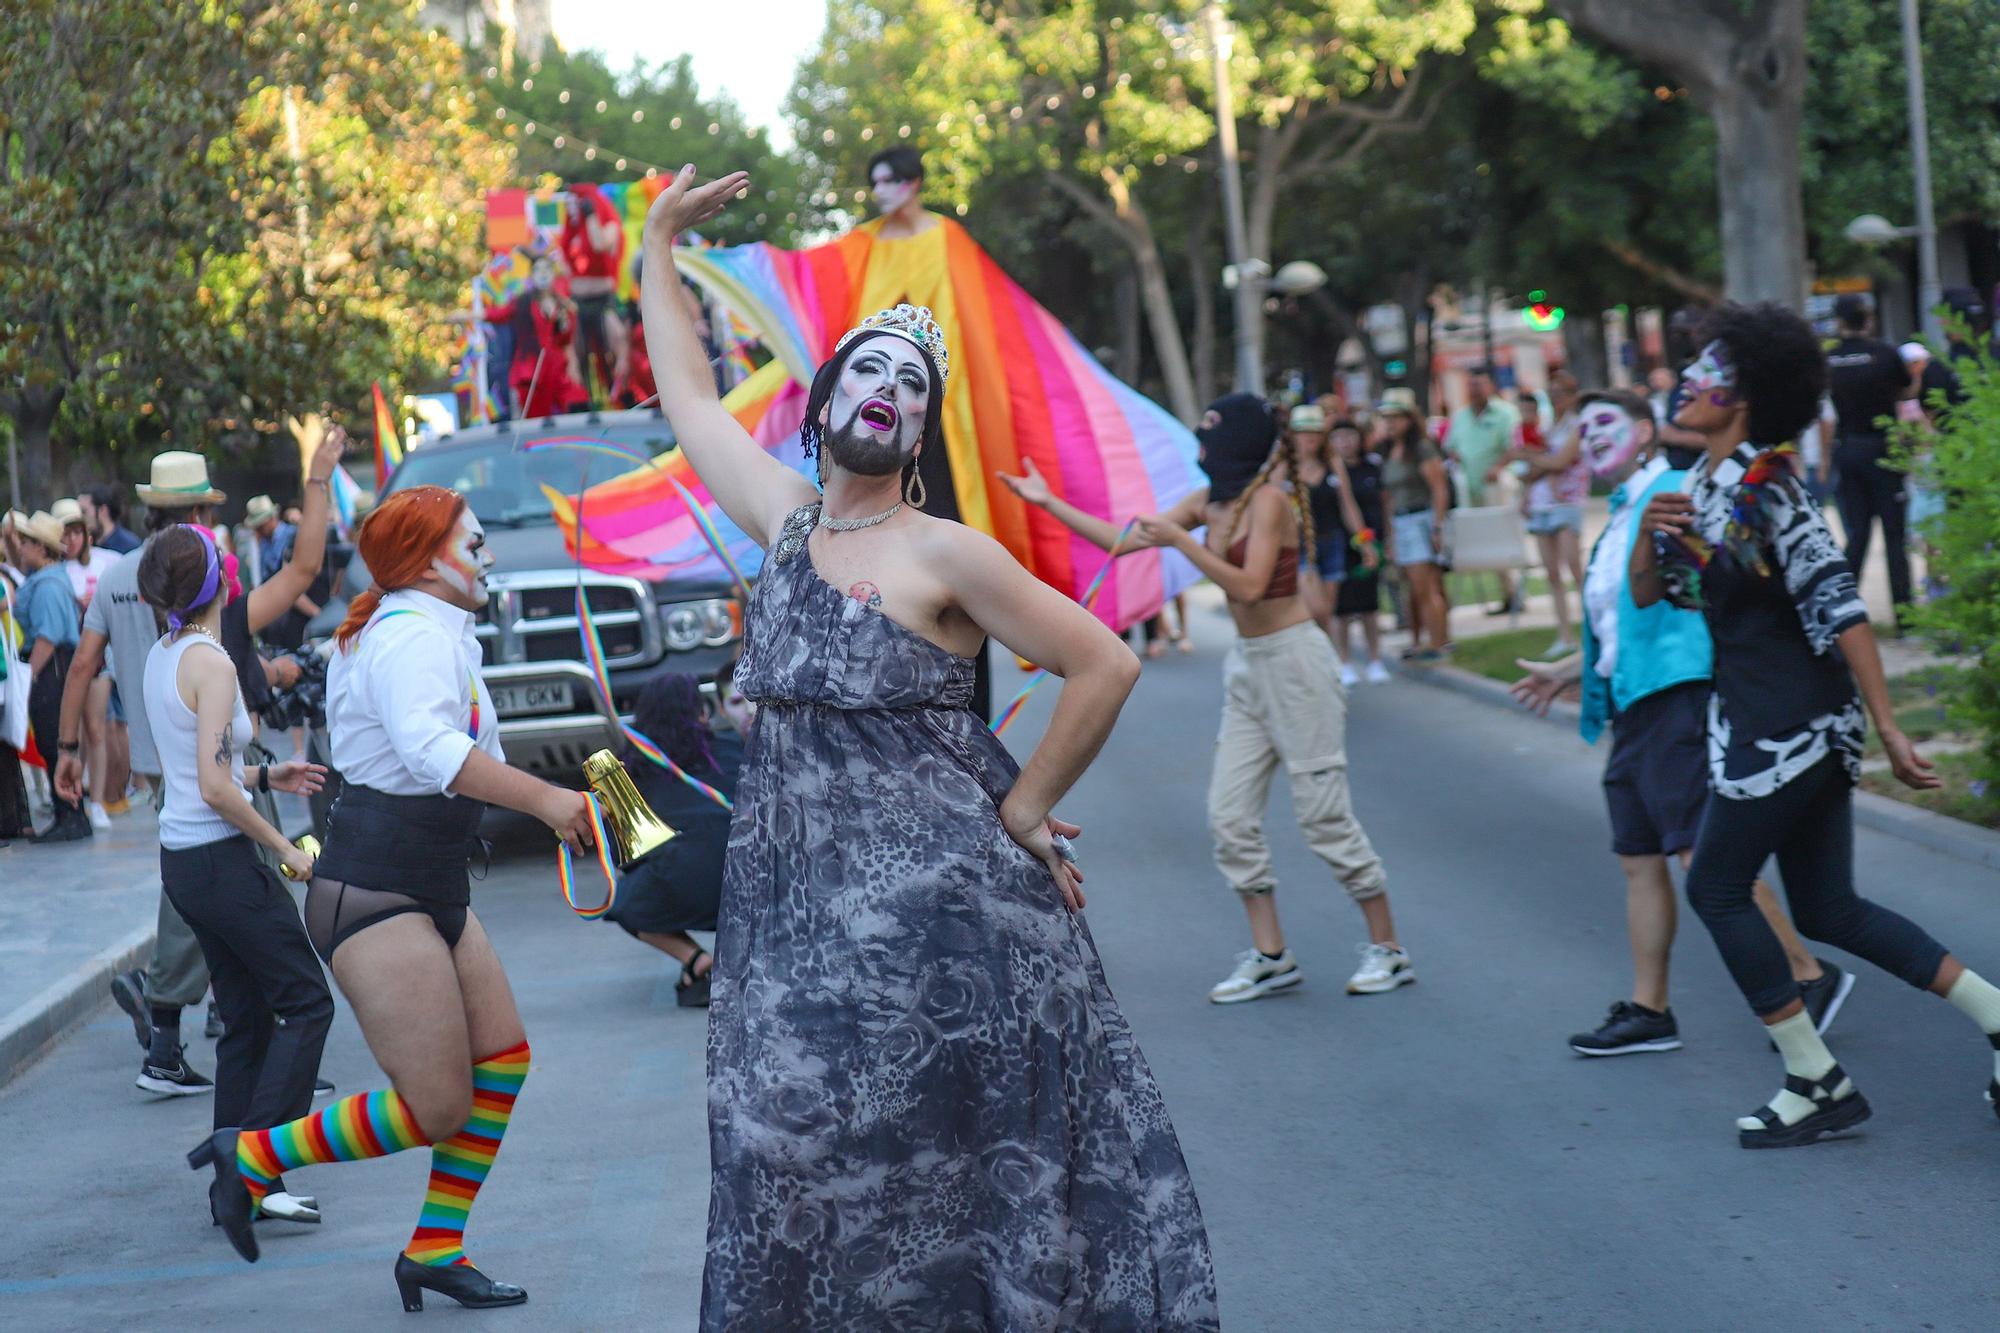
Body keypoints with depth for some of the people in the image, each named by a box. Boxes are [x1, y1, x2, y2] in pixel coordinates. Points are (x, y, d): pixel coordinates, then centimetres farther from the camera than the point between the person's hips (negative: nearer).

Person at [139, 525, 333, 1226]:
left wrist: (267, 775, 19)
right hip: (220, 859, -9)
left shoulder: (161, 658, 10)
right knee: (306, 1003, -2)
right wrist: (285, 849, -12)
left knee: (247, 1018, 14)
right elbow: (216, 789, -21)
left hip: (181, 860, 9)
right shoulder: (210, 663, -17)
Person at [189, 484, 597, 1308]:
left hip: (432, 894, 11)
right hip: (373, 895, -11)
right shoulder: (413, 634, -18)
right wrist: (542, 799, -41)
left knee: (502, 1064, 7)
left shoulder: (428, 631, 16)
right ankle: (252, 1157, 2)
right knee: (437, 1109, -12)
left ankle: (434, 1251, 15)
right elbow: (428, 746, -36)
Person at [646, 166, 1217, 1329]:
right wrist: (658, 250, 26)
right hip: (796, 905, 5)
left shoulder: (943, 555, -7)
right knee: (799, 1174, 4)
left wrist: (1024, 808, -6)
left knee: (939, 1185, -2)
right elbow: (689, 394, 22)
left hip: (934, 909, -5)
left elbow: (1107, 667, -8)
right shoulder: (786, 522, 9)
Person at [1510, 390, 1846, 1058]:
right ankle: (1648, 1010, 16)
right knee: (1639, 861, 10)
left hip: (1678, 695, -10)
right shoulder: (1619, 523, 21)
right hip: (1633, 708, 10)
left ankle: (1808, 975, -5)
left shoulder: (1673, 491, -6)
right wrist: (1565, 674, 38)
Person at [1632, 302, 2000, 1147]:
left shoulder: (1764, 488, -16)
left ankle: (1816, 1084, 6)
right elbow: (1648, 595, 17)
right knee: (1828, 911, 11)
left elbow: (1837, 606, -21)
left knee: (1716, 887, 0)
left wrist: (1888, 729, -24)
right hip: (1758, 720, 9)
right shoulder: (1701, 488, 11)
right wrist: (1651, 533, -5)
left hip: (1790, 723, -9)